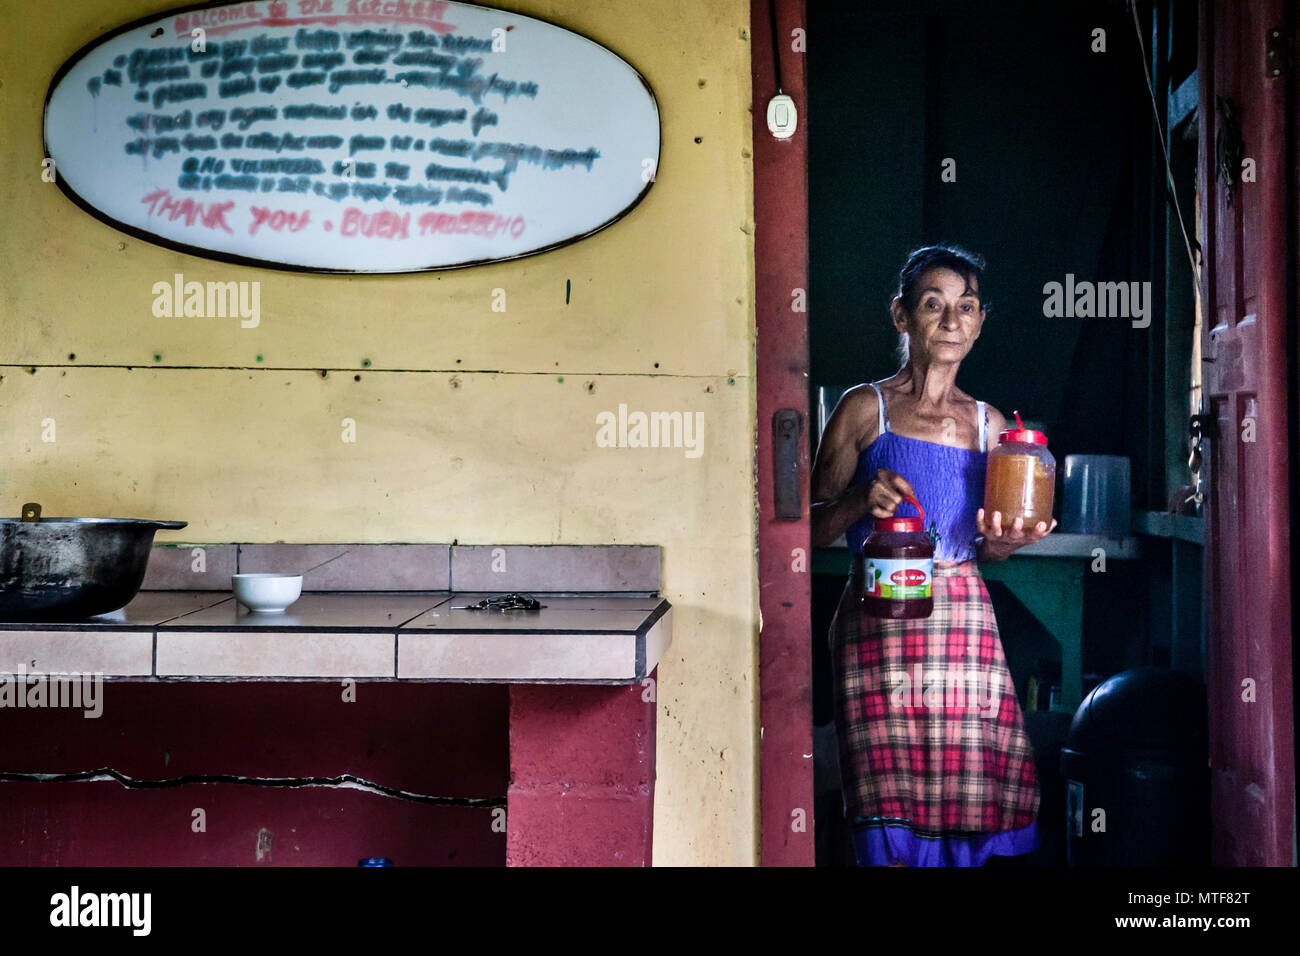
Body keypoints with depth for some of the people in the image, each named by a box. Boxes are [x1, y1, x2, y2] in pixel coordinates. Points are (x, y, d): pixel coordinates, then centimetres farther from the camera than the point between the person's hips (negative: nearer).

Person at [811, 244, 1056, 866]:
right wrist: (862, 500, -15)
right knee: (891, 808, -6)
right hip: (878, 624, -3)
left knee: (967, 802, -2)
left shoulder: (988, 424, 14)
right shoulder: (865, 408, 2)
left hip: (965, 621, 4)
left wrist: (1005, 541, 0)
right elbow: (812, 529, 2)